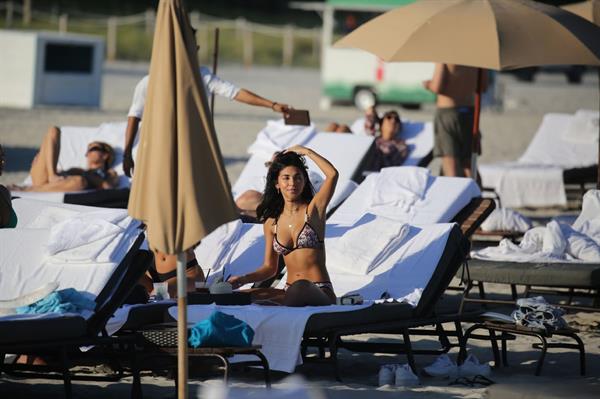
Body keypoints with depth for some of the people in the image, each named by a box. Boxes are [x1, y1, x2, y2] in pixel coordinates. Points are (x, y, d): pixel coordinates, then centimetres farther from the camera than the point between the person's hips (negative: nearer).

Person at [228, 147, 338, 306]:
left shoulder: (313, 209, 3)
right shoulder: (271, 222, 14)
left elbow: (332, 174, -12)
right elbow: (270, 267, 20)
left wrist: (305, 151, -1)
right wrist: (243, 279, 2)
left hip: (320, 293, -4)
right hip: (291, 293, 4)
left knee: (300, 289, -41)